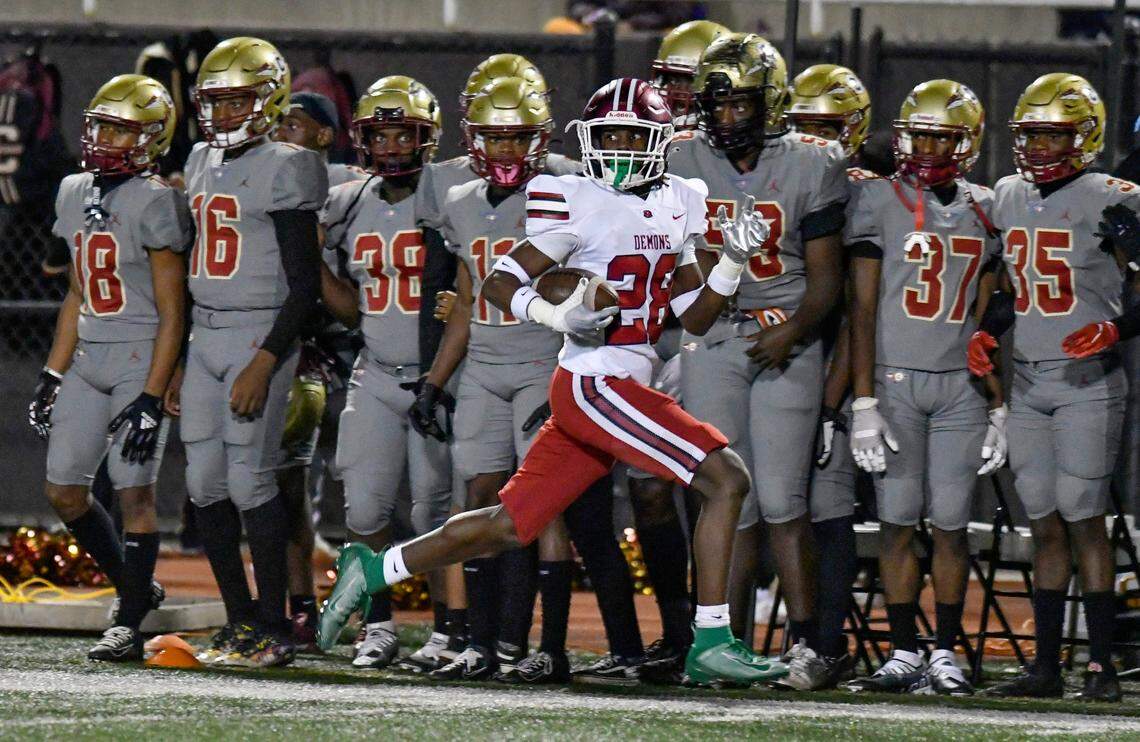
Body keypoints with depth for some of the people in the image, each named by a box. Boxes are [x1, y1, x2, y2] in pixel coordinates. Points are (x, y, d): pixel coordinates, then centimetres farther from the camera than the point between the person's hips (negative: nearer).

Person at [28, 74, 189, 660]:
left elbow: (171, 314, -13)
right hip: (88, 359, 8)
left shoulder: (154, 203, -12)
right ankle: (135, 588, 24)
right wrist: (52, 375, 13)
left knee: (134, 490, -7)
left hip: (141, 358, -8)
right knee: (64, 490, 6)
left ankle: (129, 623, 2)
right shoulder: (75, 194, 11)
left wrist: (151, 398, -17)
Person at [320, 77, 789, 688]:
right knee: (727, 478, -14)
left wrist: (734, 261, 4)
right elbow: (499, 282, -8)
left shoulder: (675, 205, 14)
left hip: (623, 389, 8)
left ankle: (372, 570, 23)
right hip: (595, 384, -8)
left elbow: (695, 317, 19)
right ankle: (712, 643, -12)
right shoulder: (580, 204, -9)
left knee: (509, 526, 12)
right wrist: (557, 316, -24)